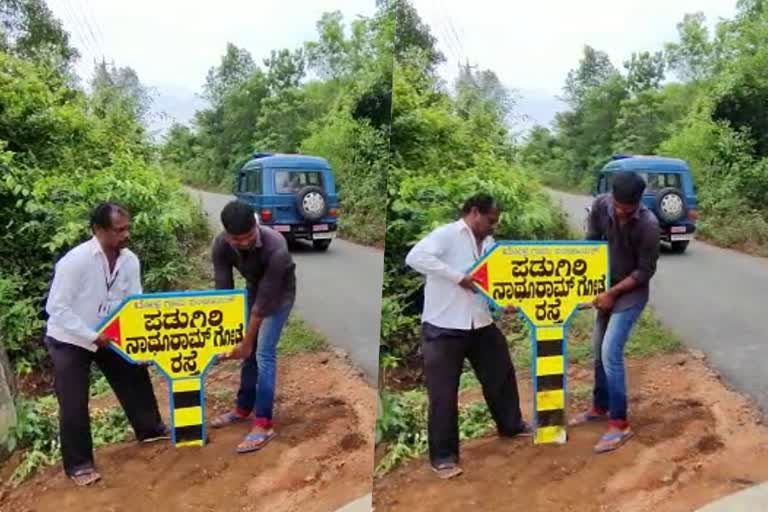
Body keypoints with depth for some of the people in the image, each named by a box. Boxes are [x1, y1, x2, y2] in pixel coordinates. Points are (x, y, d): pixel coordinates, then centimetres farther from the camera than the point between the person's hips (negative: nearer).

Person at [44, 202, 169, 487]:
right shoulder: (75, 260, -29)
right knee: (74, 403, 1)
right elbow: (56, 308, -26)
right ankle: (78, 464, 18)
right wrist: (92, 336, -28)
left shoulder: (130, 260, -12)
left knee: (135, 377, 12)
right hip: (68, 340, -5)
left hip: (107, 335, 6)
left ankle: (150, 428, 35)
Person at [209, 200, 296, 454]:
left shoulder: (275, 248, -39)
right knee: (249, 351, 10)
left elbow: (265, 299, -33)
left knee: (263, 353, -12)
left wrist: (246, 341, -26)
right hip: (253, 288, 5)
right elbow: (224, 291, -20)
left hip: (279, 293, -5)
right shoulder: (220, 246, -25)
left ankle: (263, 424, -8)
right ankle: (243, 407, 29)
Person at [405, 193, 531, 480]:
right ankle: (443, 455, 13)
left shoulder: (489, 243, 13)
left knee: (501, 374, 21)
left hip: (481, 323, 8)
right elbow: (415, 257, -27)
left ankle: (511, 425, 45)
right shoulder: (446, 234, -12)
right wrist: (458, 277, -26)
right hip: (443, 327, -8)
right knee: (444, 392, -1)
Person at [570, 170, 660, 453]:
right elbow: (591, 242, 1)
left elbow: (645, 271, -18)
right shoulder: (601, 205, -13)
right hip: (607, 287, 6)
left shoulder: (648, 224, -26)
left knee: (610, 353, -13)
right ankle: (600, 406, 33)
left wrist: (613, 293, -18)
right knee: (598, 351, 14)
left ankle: (620, 424, -2)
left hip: (632, 292, -6)